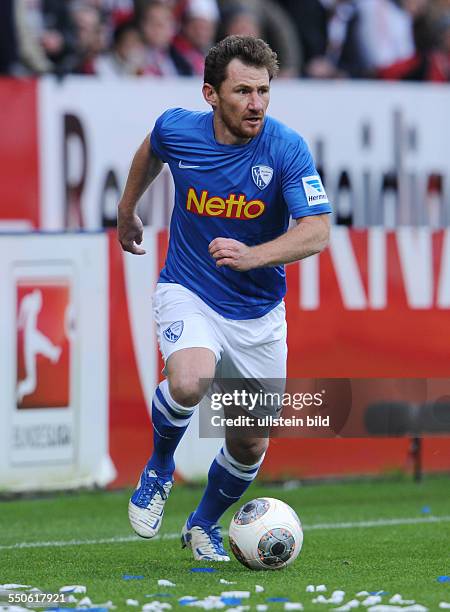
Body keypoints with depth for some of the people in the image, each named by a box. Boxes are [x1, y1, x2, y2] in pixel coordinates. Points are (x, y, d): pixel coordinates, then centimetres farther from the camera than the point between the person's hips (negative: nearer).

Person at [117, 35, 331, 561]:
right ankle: (159, 468, -2)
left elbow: (315, 232, -25)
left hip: (258, 311, 1)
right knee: (189, 382, -33)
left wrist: (251, 255, -41)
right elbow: (150, 150, 14)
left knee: (250, 444, 7)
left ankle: (205, 524, 38)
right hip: (188, 294, -1)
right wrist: (127, 210, 26)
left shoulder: (286, 149, -18)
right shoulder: (177, 130, -12)